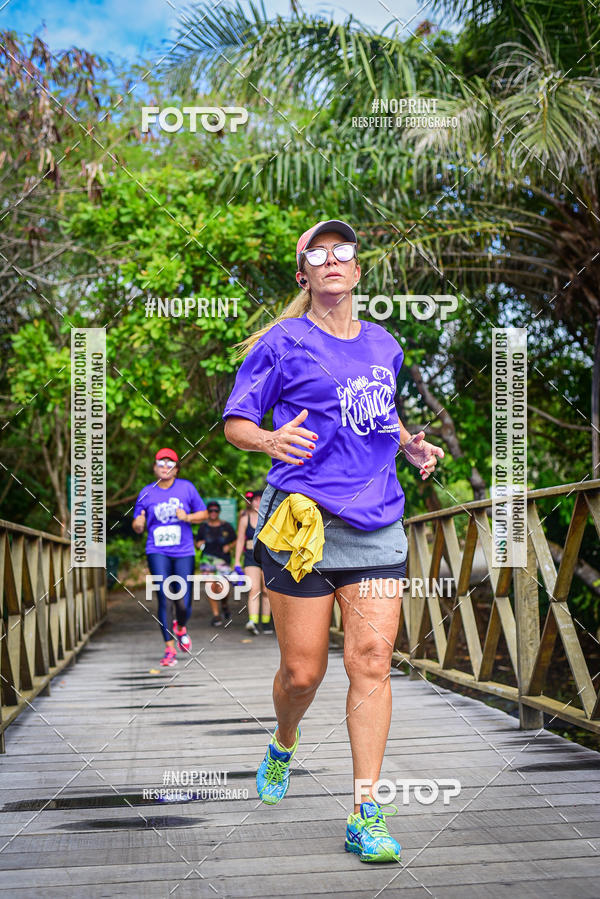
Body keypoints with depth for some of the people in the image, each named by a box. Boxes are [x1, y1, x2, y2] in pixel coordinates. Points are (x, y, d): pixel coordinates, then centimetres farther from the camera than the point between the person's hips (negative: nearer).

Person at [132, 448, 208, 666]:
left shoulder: (186, 487, 4)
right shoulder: (147, 492, 5)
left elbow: (203, 513, 10)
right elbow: (137, 526, 9)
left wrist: (188, 517, -10)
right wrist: (138, 523, -15)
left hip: (184, 552, 0)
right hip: (157, 552, 0)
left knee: (184, 603, -1)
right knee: (165, 598, -11)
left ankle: (180, 627, 34)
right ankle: (169, 648, -2)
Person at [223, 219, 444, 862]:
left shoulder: (384, 346, 17)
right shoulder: (282, 343, 3)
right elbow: (234, 424, 1)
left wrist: (409, 445, 10)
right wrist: (270, 440, -21)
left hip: (377, 526, 4)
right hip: (302, 521, -3)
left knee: (371, 661, -6)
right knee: (302, 671, 1)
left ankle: (365, 815, 1)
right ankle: (283, 747, 35)